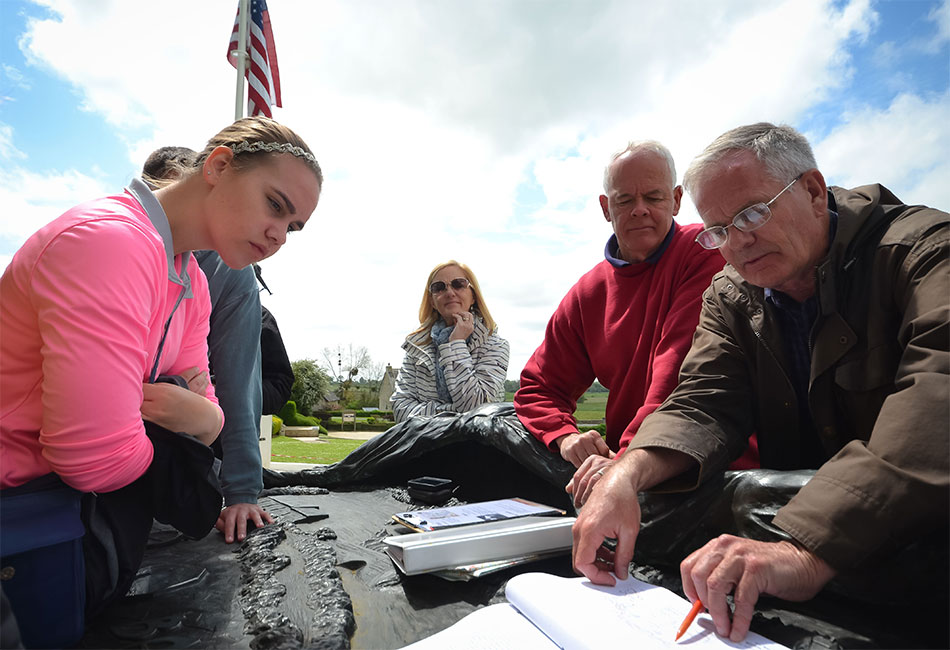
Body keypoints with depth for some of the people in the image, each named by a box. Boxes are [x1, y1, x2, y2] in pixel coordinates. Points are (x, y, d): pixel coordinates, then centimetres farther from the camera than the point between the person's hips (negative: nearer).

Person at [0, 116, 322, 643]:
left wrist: (203, 416, -21)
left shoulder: (194, 287, 2)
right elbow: (96, 458, -32)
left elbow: (198, 400, 2)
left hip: (71, 482, 8)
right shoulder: (109, 239, -28)